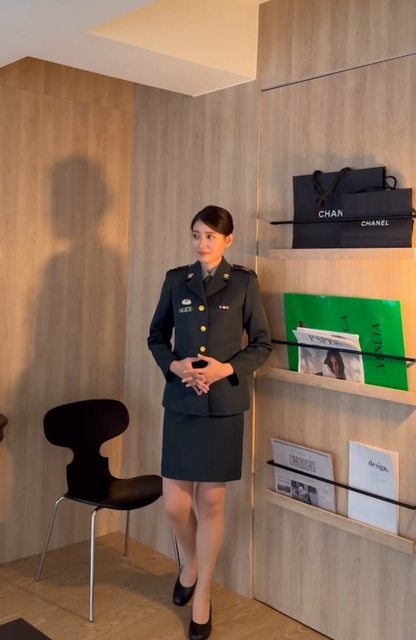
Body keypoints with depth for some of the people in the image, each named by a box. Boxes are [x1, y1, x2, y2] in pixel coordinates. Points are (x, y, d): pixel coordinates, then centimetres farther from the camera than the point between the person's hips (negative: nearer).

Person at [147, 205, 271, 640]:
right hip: (180, 404, 2)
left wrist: (228, 368, -15)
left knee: (212, 501, 7)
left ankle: (202, 595, 27)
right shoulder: (176, 280, 5)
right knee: (174, 503, 3)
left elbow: (262, 344, 1)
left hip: (224, 406, -2)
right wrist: (174, 365, -9)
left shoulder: (244, 282, -2)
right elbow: (156, 336, 11)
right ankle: (190, 562, 37)